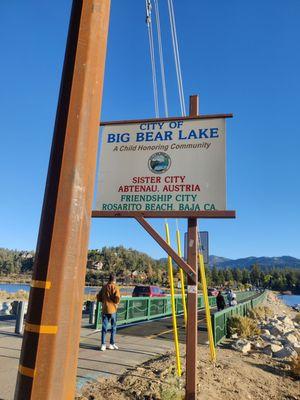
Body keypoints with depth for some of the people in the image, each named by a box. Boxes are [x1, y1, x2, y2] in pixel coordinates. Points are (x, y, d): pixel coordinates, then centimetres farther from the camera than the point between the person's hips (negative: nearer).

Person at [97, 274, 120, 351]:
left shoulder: (104, 287, 4)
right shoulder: (115, 287, -10)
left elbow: (98, 297, 7)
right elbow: (117, 298, -18)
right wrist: (117, 302, 2)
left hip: (104, 309, 4)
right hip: (112, 309, -3)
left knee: (104, 327, 7)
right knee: (113, 327, 10)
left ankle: (103, 344, 3)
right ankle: (112, 344, 15)